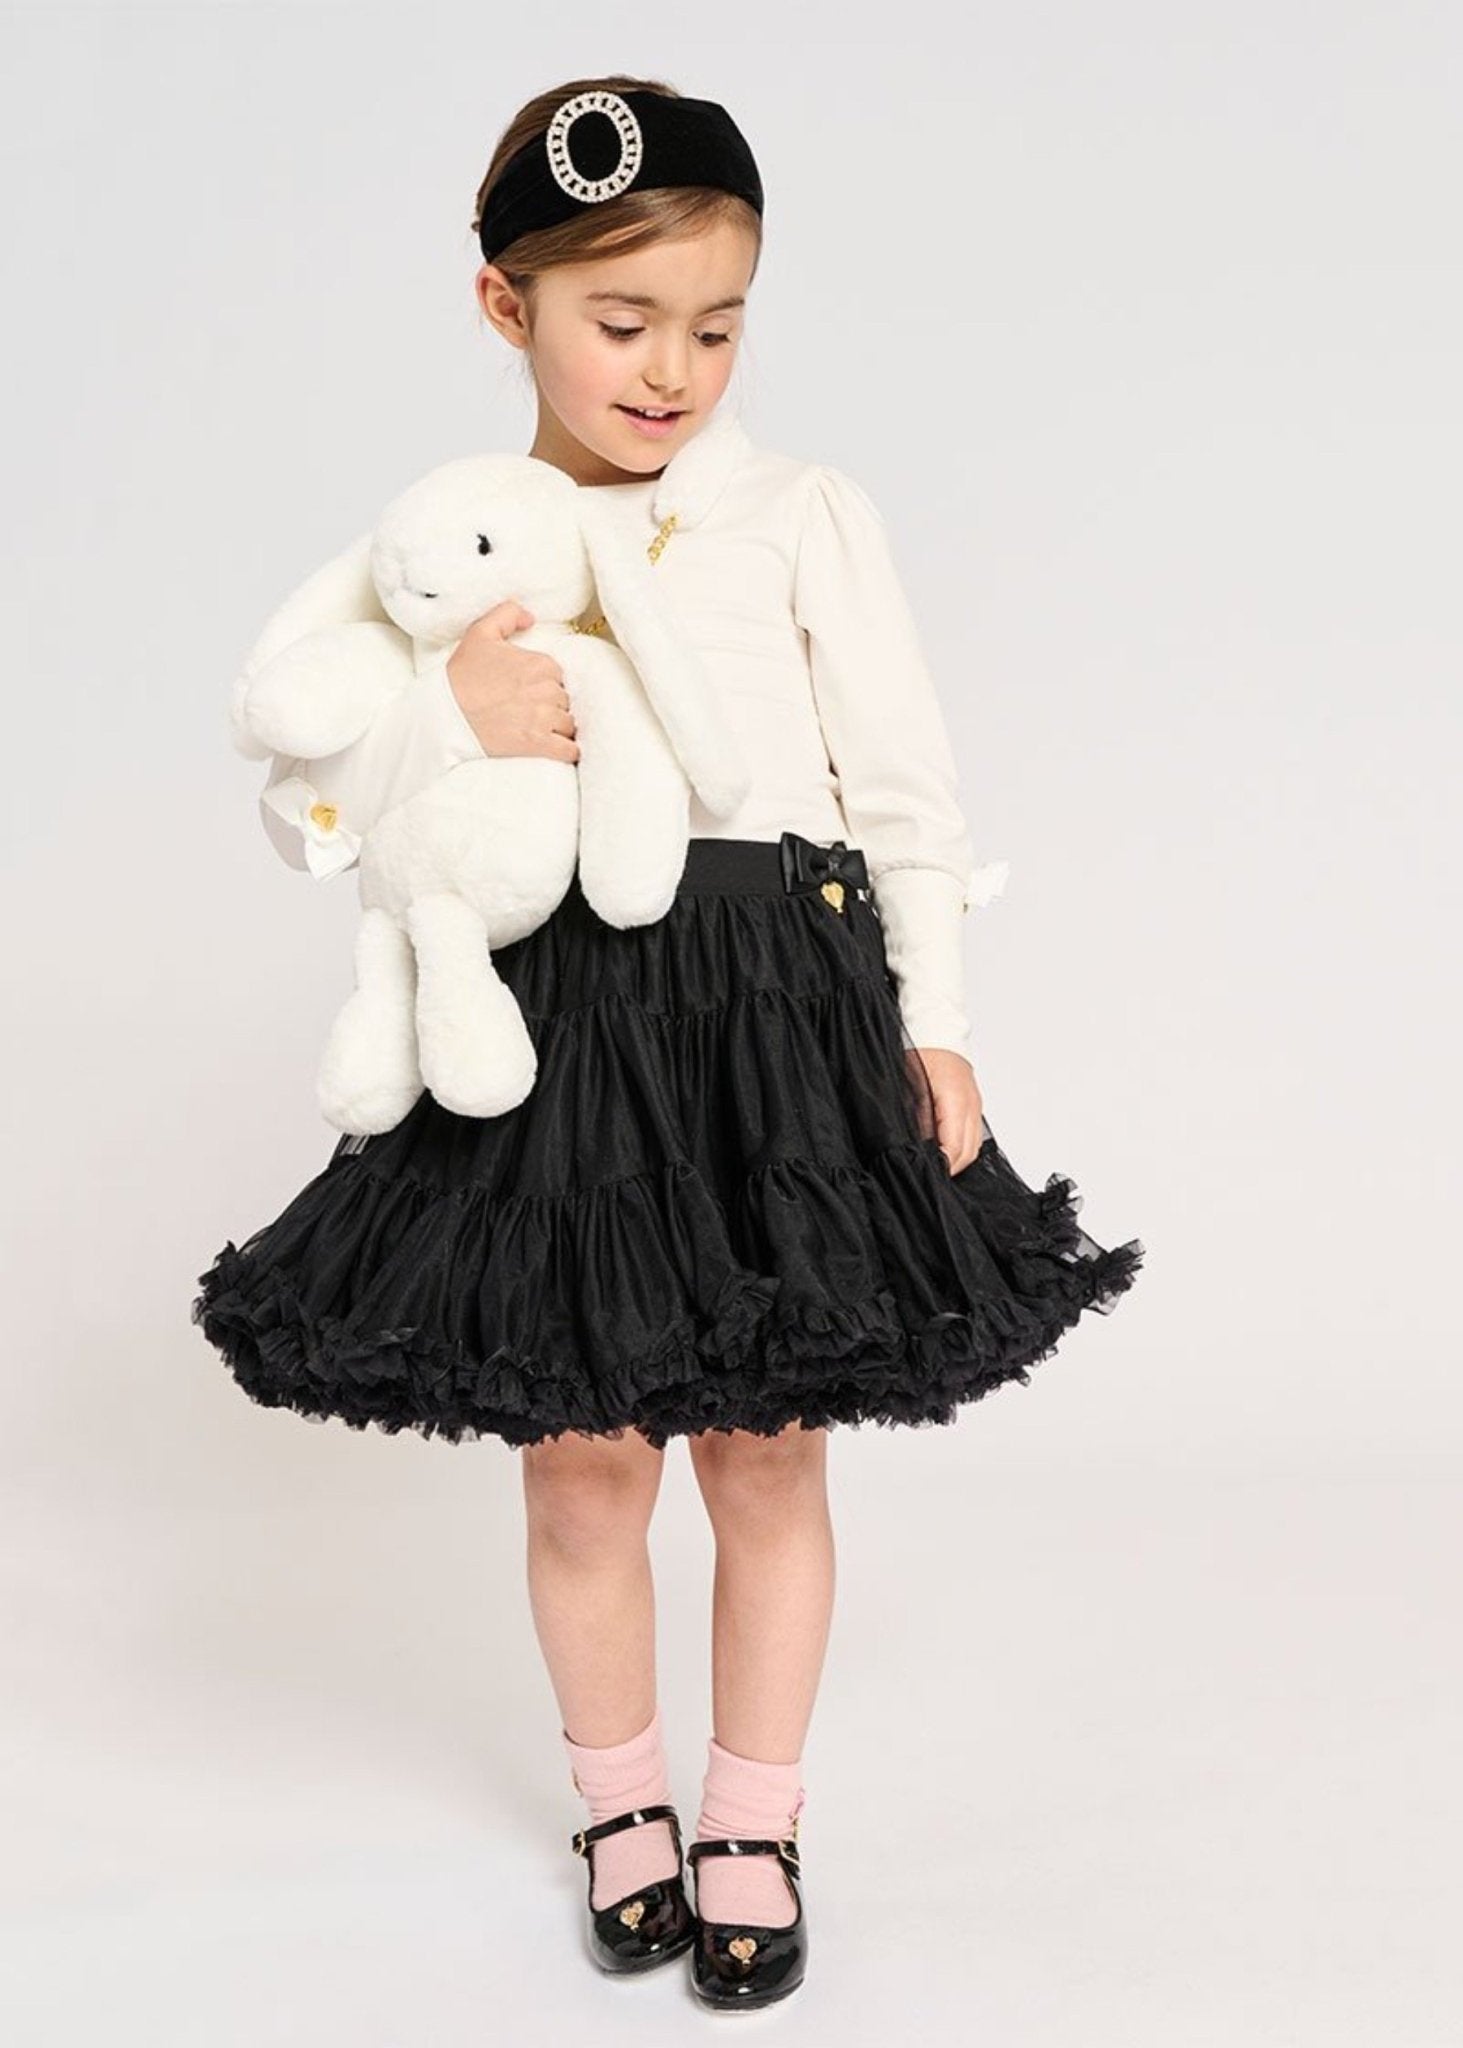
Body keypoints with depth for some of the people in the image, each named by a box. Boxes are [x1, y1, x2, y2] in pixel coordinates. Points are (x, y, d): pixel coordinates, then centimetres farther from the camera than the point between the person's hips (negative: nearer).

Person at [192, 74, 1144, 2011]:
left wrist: (934, 1027, 1)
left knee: (767, 1451, 9)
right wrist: (449, 726, -14)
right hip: (559, 1019, 1)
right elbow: (301, 811, 4)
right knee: (583, 1456, 9)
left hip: (780, 1002, -1)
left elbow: (908, 790, 3)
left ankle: (755, 1827, 29)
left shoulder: (805, 517, 0)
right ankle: (623, 1805, 33)